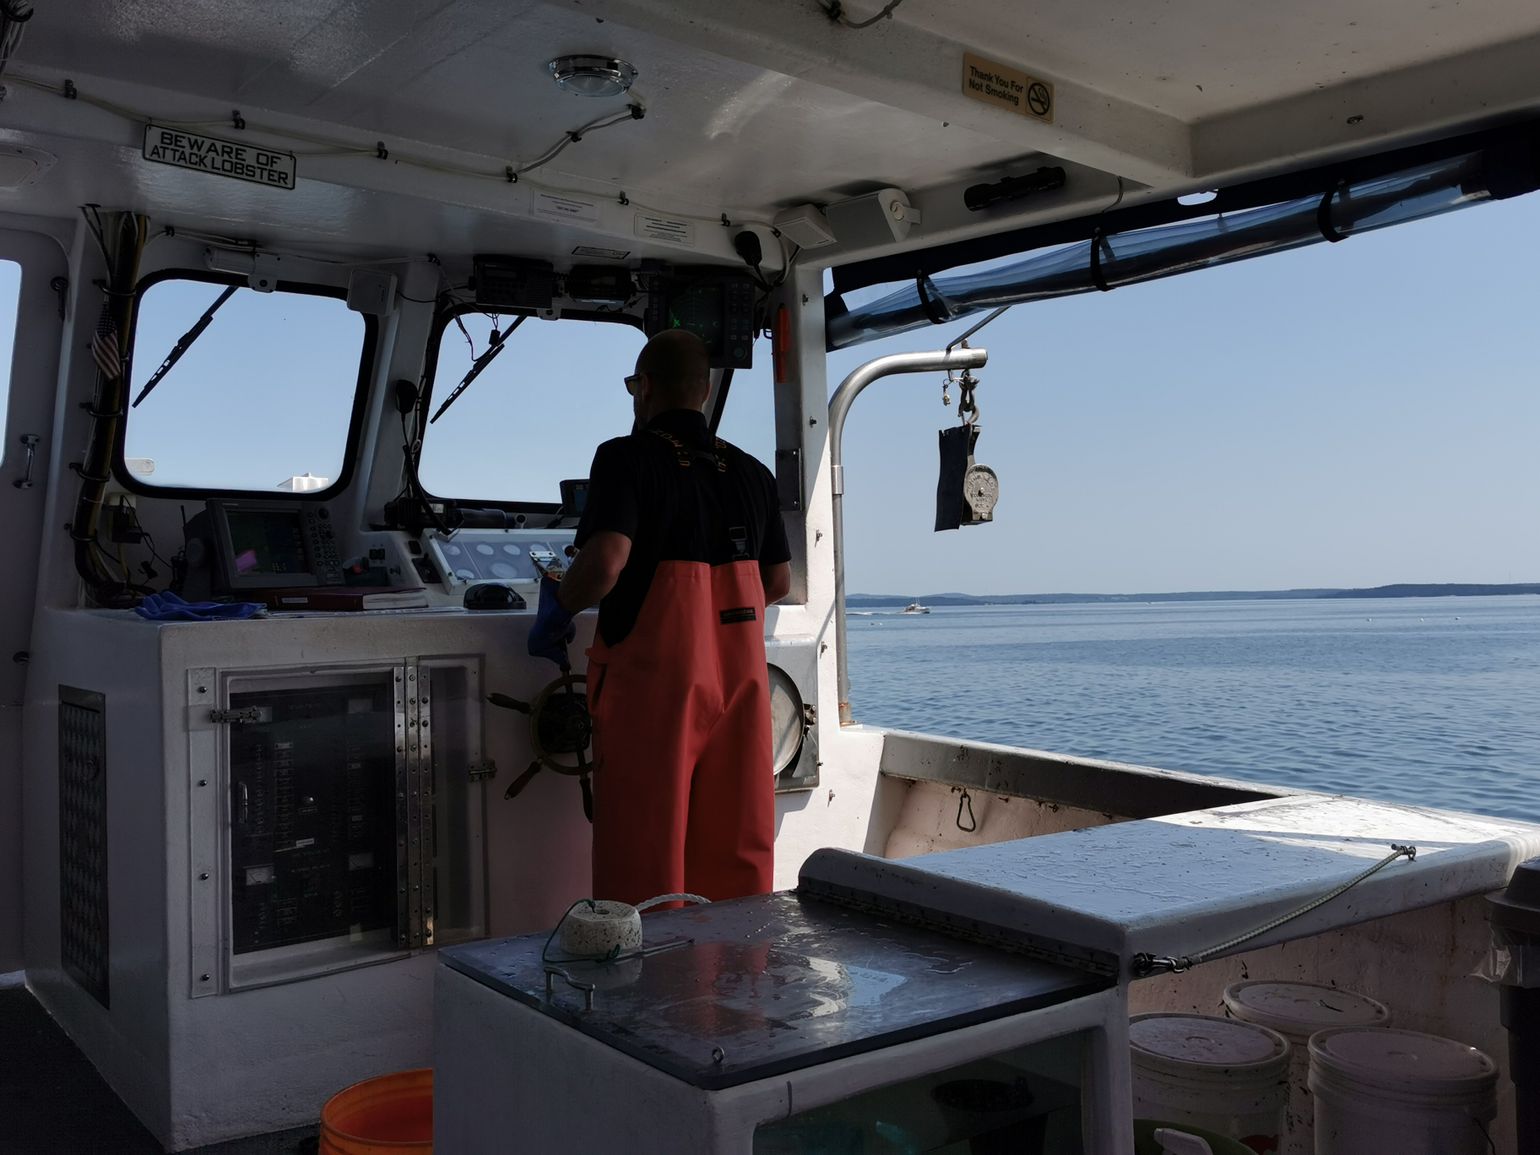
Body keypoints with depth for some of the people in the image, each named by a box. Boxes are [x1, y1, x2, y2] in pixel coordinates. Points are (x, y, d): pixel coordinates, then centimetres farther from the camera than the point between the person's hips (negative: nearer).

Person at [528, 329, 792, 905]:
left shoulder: (627, 458, -7)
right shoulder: (751, 472, 11)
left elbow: (605, 560, -22)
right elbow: (778, 583, 16)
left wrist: (555, 611, -4)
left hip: (653, 677, -5)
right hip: (739, 678, 6)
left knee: (642, 856, 3)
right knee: (739, 851, 11)